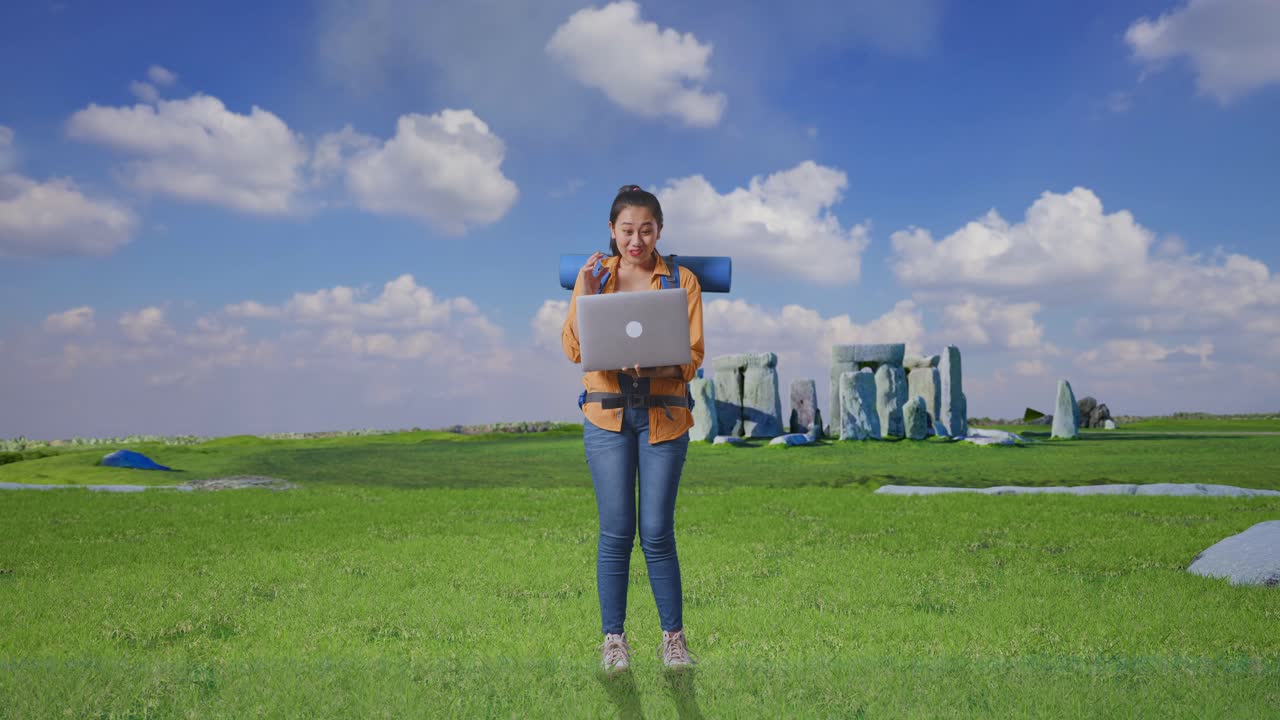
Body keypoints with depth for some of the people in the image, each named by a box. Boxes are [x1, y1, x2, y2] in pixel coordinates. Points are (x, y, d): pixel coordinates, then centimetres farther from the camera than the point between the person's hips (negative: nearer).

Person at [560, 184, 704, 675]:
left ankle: (673, 638, 15)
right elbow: (574, 351, -1)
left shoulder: (682, 281, 4)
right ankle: (613, 639, 13)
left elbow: (693, 356, -1)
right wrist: (584, 295, -14)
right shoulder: (594, 276, 7)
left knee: (657, 533, 0)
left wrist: (656, 367, -21)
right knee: (616, 533, 0)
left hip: (663, 415, 0)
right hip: (607, 414, 0)